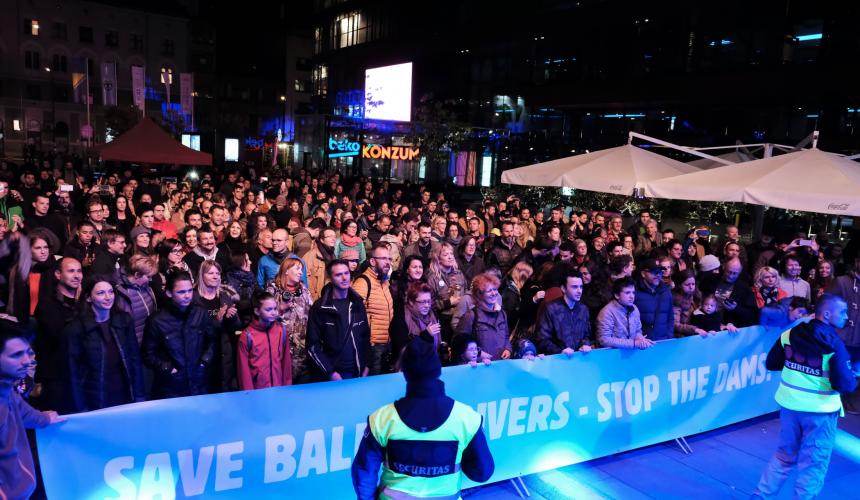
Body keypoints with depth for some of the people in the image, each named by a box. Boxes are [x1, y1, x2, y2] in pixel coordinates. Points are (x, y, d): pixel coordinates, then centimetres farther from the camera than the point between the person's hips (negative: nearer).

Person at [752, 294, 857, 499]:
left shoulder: (790, 334, -3)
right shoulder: (834, 345, -18)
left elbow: (771, 364, 4)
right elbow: (844, 385, -20)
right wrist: (854, 379, 0)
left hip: (790, 405, 6)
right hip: (820, 410, -5)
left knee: (784, 455, 21)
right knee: (813, 464, 10)